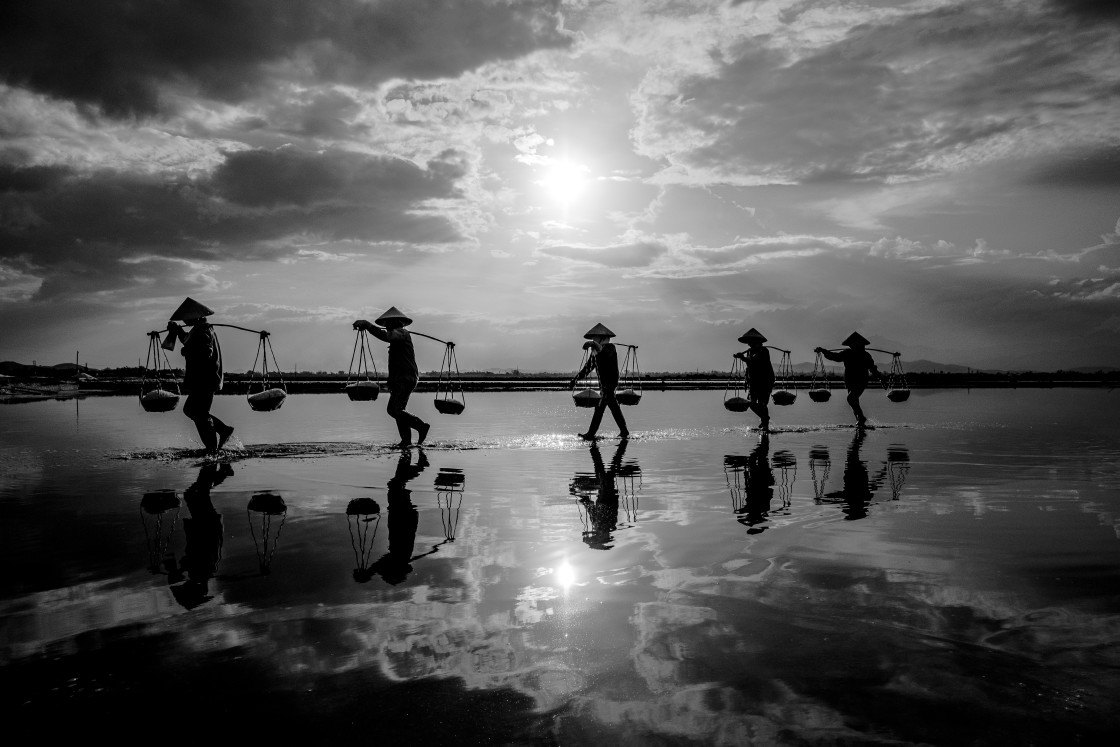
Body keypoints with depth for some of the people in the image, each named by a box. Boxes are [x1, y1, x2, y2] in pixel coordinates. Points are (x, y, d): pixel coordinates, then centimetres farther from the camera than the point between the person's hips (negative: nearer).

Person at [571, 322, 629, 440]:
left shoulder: (610, 347, -10)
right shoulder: (595, 351, 14)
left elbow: (603, 351, -35)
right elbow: (588, 366, 21)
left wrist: (592, 344, -47)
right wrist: (576, 378, 18)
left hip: (610, 383, -9)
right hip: (603, 383, 9)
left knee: (599, 408, -10)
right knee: (614, 408, 12)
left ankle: (591, 434, -9)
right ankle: (624, 432, 18)